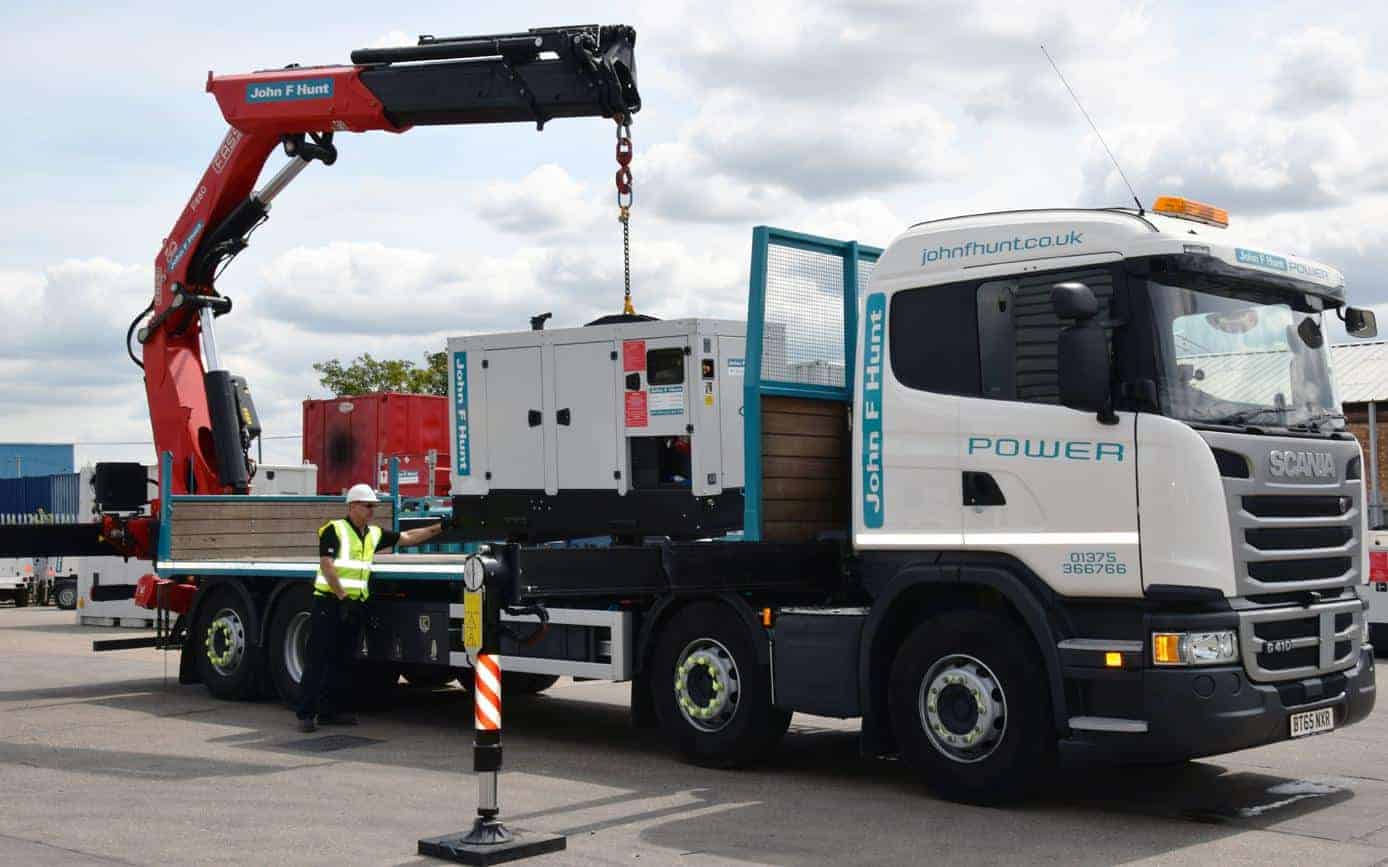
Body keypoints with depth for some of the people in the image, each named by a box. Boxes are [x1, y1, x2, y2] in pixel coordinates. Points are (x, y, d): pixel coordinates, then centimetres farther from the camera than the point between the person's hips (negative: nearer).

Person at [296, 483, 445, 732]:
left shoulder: (374, 534, 14)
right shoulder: (334, 530, -6)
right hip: (330, 601, -7)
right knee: (318, 659, -6)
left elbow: (408, 537, 16)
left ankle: (328, 711, 16)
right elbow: (327, 565, -14)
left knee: (339, 660, 10)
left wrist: (439, 528, 9)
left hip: (353, 604, 7)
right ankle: (306, 713, -5)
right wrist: (342, 597, -18)